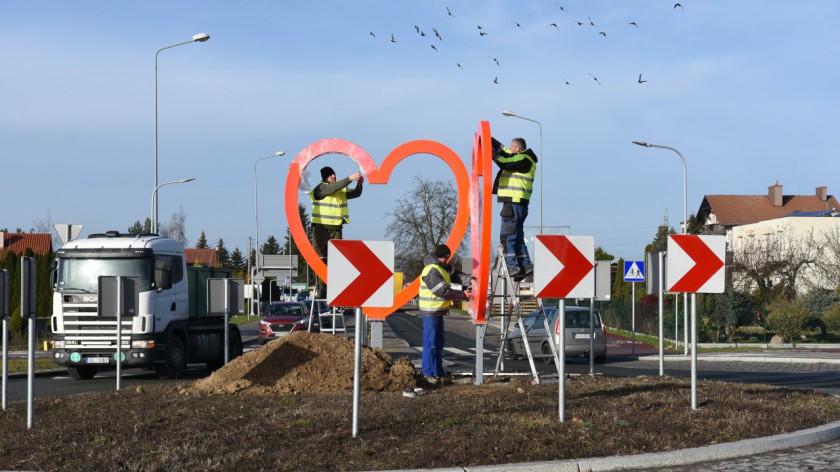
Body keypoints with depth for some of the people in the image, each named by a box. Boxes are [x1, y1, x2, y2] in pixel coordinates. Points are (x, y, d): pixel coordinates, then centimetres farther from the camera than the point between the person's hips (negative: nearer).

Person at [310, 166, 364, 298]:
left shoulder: (341, 190, 16)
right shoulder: (319, 188, -4)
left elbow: (355, 193, 12)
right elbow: (332, 188, -21)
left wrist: (359, 184, -9)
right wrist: (350, 179, -25)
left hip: (336, 228, 5)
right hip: (321, 228, -5)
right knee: (321, 259, -6)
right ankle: (321, 288, -5)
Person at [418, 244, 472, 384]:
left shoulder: (443, 267, 12)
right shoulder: (431, 270, -19)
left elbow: (456, 274, 13)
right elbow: (443, 291, -22)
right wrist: (462, 294, -16)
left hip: (439, 310, 10)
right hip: (430, 311, -10)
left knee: (439, 342, 14)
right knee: (430, 343, -7)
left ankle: (438, 372, 21)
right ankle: (429, 374, -4)